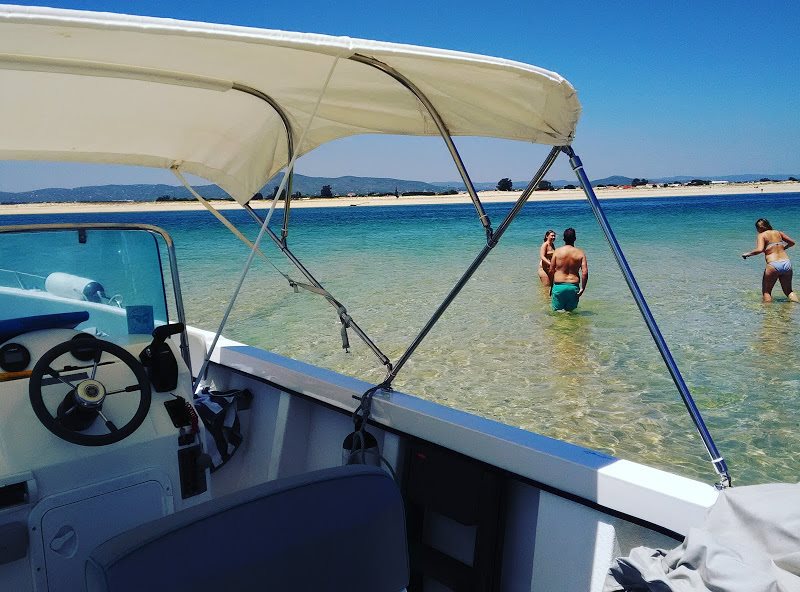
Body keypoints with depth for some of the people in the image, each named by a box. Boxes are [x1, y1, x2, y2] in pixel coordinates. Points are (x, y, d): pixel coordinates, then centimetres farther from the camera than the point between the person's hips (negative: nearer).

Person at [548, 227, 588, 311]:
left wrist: (551, 286, 12)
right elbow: (585, 273, -7)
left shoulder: (557, 251, 0)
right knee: (571, 312, 12)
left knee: (557, 311, 7)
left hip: (559, 286, -1)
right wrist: (582, 288, 0)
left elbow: (551, 271, 1)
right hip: (574, 287, 1)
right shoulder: (580, 253, 2)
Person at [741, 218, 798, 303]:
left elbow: (759, 250, -18)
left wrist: (747, 254, -4)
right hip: (787, 263, 5)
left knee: (766, 292, 11)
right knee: (788, 291, 20)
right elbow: (792, 243, 24)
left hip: (774, 266, -5)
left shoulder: (761, 235, -1)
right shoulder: (778, 232, 15)